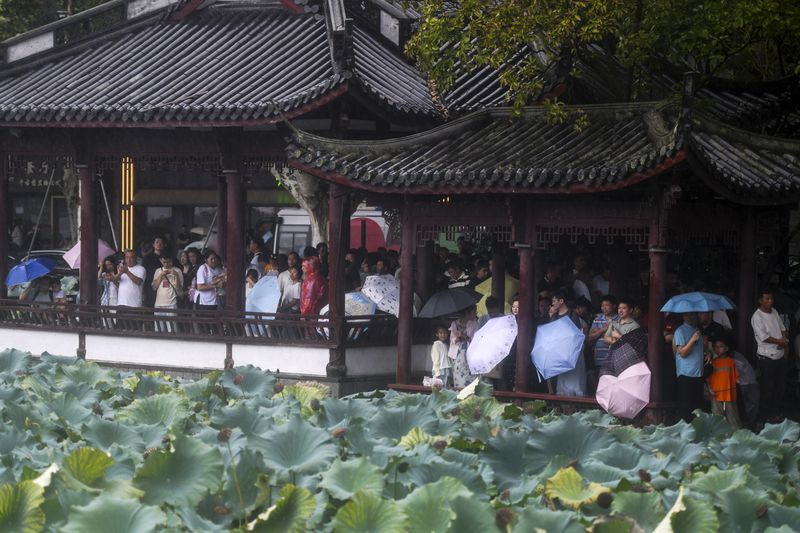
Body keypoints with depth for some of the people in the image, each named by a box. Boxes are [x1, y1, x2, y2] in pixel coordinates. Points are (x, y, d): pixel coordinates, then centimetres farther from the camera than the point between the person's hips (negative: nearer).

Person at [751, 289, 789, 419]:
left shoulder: (774, 312, 8)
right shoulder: (757, 317, -15)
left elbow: (783, 328, 14)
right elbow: (764, 337, -20)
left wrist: (785, 340, -7)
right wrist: (781, 342, -14)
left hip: (780, 355, 7)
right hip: (767, 357, -7)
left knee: (781, 384, 15)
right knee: (768, 386, 2)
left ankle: (776, 410, 29)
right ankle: (767, 414, 15)